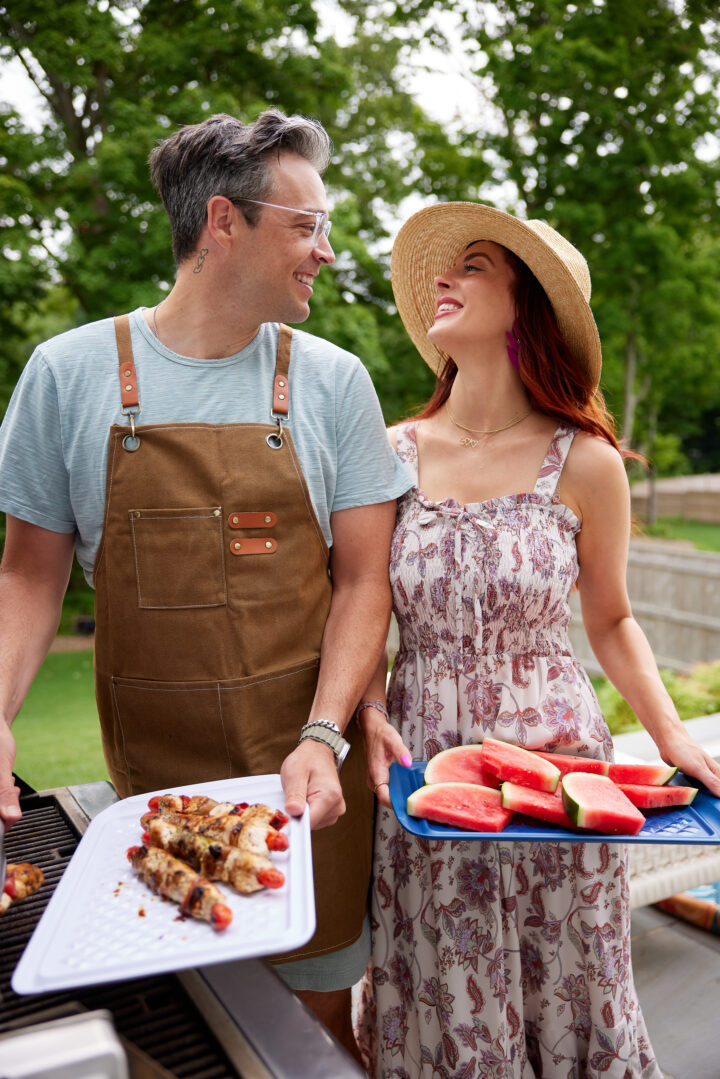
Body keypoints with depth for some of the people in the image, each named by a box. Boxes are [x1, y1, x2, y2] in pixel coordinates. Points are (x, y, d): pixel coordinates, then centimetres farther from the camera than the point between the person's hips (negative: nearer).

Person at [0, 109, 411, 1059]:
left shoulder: (331, 380, -2)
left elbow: (362, 579, -2)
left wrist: (323, 738, -14)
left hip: (306, 762, 1)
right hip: (151, 762, 0)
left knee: (319, 990, 12)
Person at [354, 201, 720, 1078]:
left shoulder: (584, 464, -6)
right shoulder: (395, 453, -1)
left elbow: (610, 620, 6)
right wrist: (372, 715, -10)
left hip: (553, 756, -1)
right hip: (422, 768, 2)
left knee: (559, 998, 16)